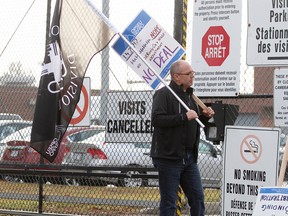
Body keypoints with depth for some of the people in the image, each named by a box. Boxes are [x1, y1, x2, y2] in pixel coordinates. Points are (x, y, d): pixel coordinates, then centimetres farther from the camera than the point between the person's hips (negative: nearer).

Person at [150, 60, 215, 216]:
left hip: (189, 158, 8)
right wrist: (184, 116, -25)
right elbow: (156, 119, -23)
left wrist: (204, 116, 6)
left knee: (197, 197, 7)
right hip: (168, 157, -8)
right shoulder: (163, 94, -9)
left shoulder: (189, 95, 17)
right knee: (169, 202, -3)